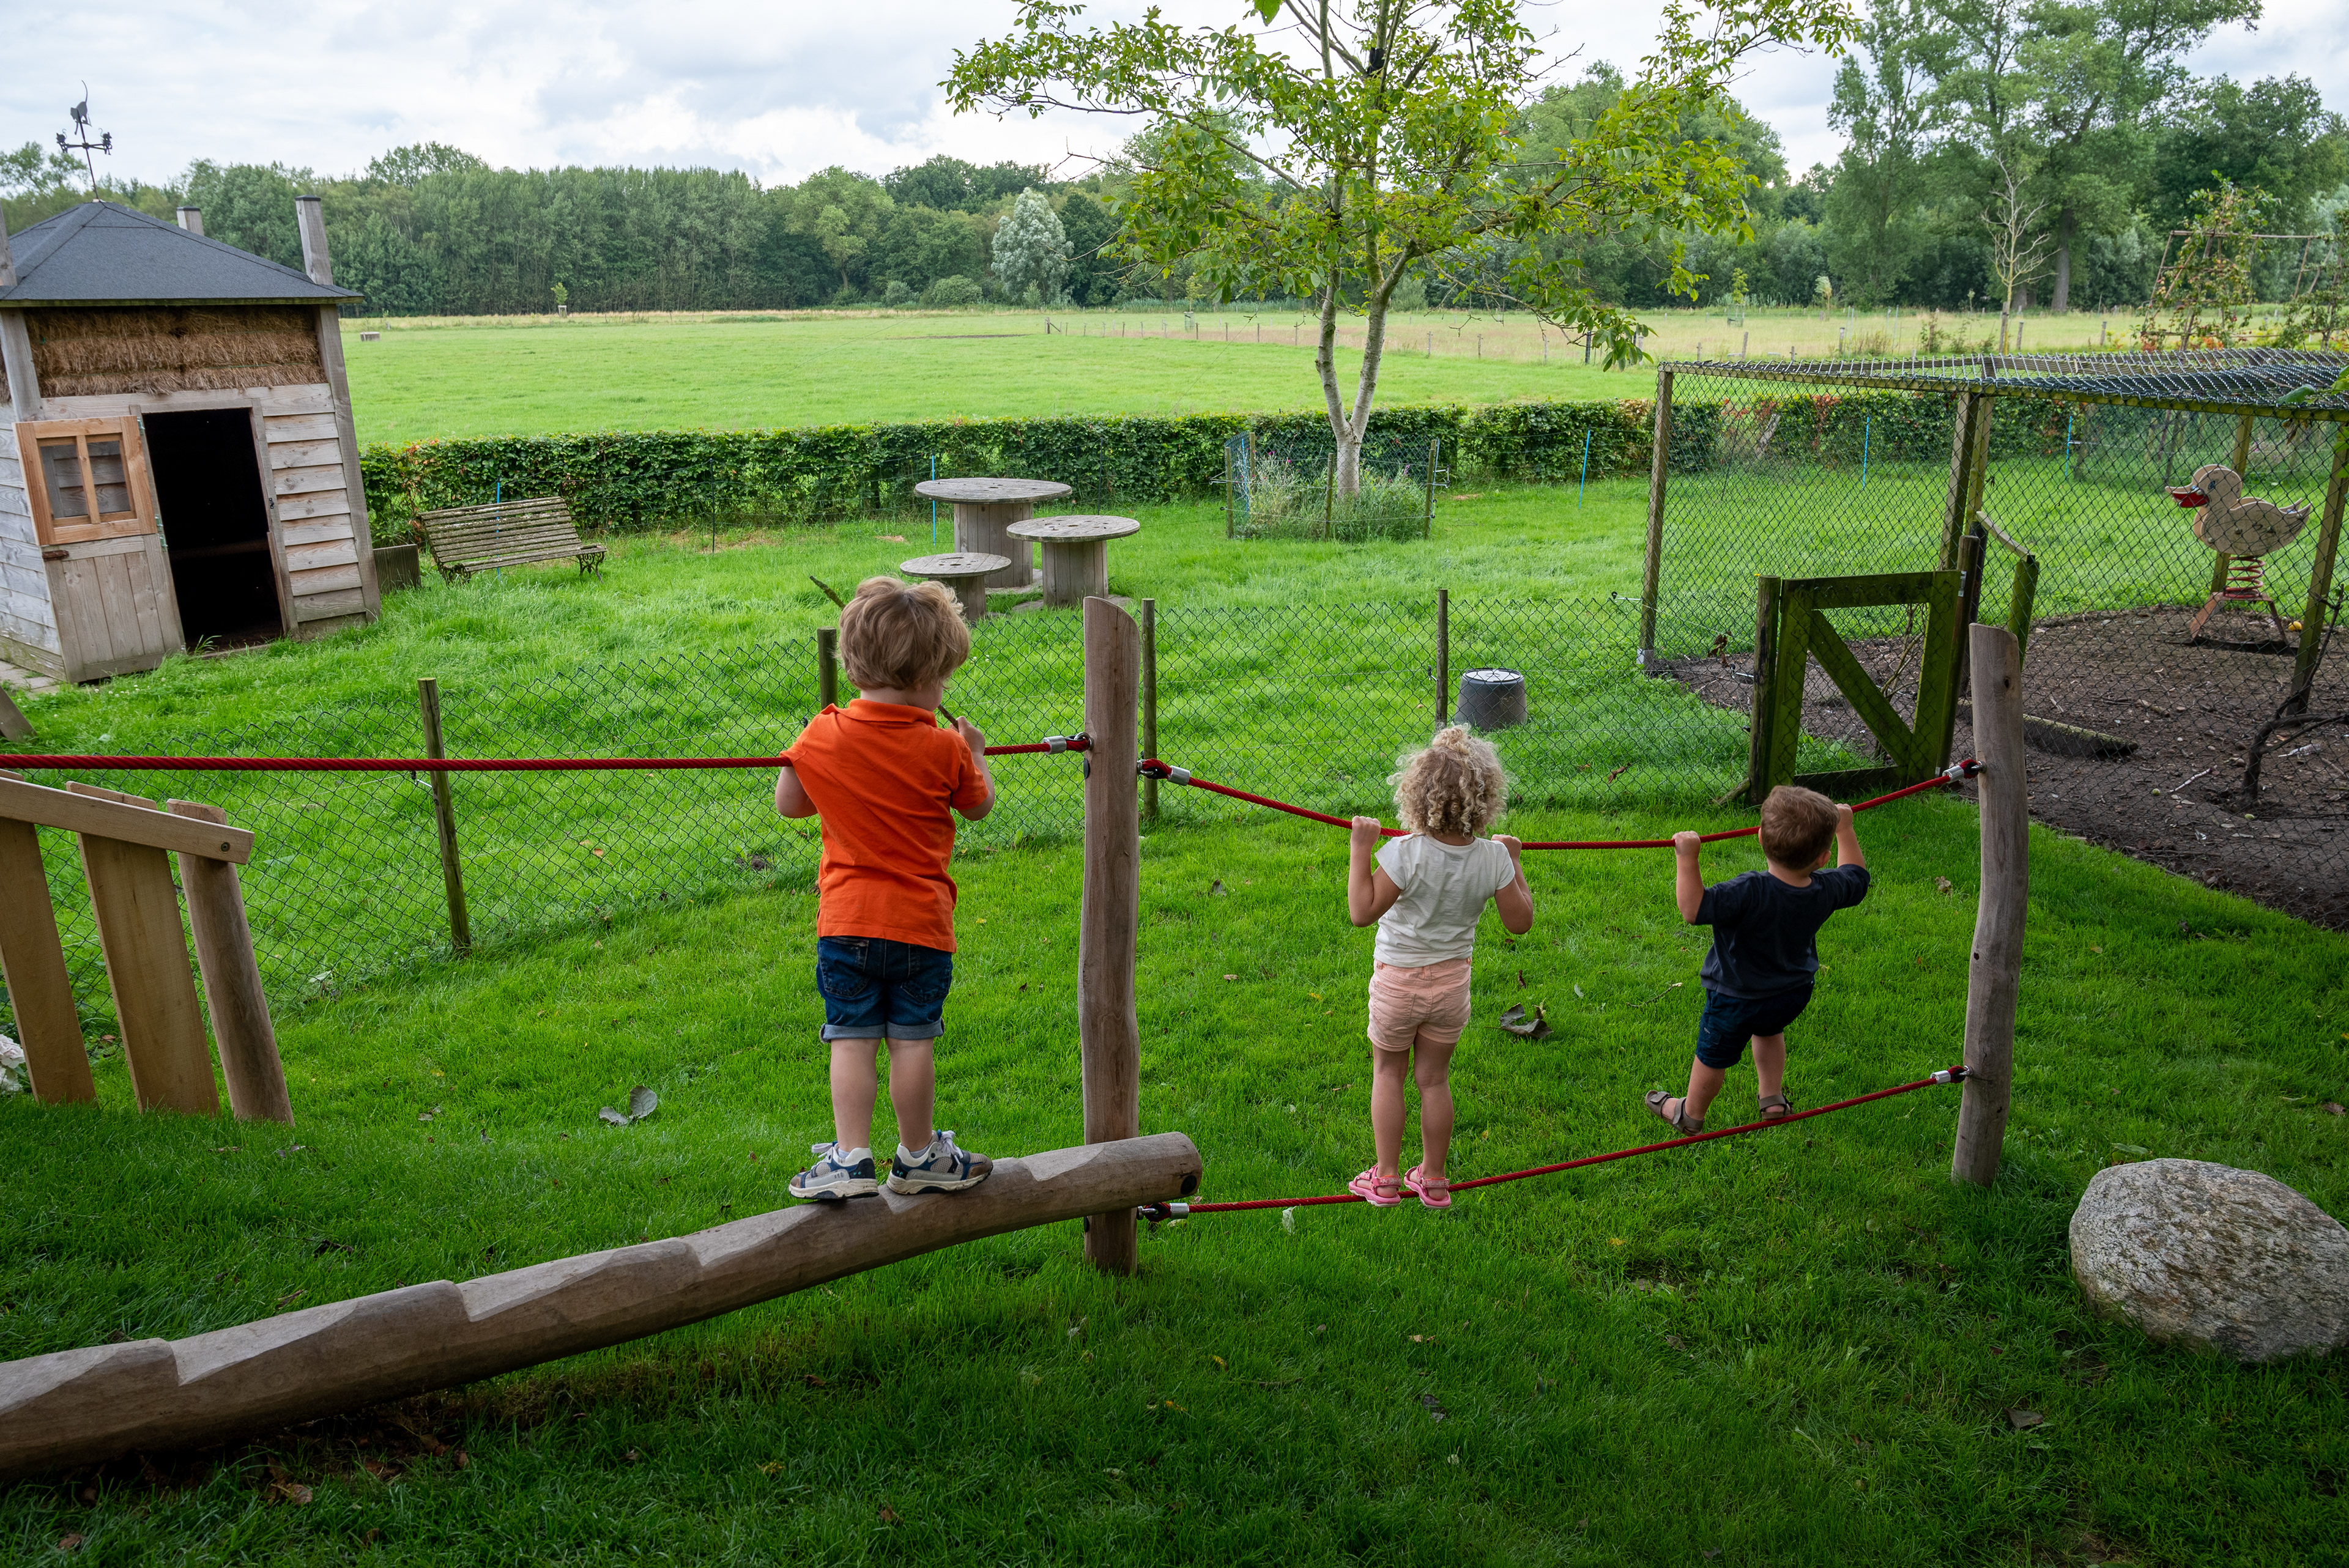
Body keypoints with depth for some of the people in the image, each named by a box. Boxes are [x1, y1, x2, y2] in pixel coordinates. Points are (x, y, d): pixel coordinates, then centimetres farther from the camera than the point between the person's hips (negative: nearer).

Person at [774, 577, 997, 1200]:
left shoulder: (822, 736, -4)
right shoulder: (943, 749, -8)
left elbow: (788, 803, 7)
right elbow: (979, 806, 8)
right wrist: (975, 753, 26)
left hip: (845, 920, 1)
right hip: (920, 922, -1)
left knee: (852, 1041, 7)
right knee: (913, 1042, 9)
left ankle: (849, 1161, 7)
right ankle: (917, 1158, 22)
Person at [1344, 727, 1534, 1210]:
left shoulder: (1404, 853, -25)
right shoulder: (1493, 858, -12)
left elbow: (1362, 911, -21)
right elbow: (1521, 922, -2)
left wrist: (1361, 847, -18)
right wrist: (1514, 863, 7)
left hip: (1398, 981, -3)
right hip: (1452, 980, 3)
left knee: (1388, 1074, 15)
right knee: (1434, 1078, 17)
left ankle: (1386, 1178, 22)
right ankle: (1433, 1179, 28)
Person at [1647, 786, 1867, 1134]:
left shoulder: (1750, 893, -40)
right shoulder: (1827, 890, -21)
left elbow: (1693, 908, -40)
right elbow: (1856, 877, 2)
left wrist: (1686, 858, -40)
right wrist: (1844, 828, 11)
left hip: (1737, 999, -5)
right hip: (1795, 993, 5)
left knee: (1713, 1055, 19)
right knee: (1768, 1030, 39)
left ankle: (1690, 1114, 42)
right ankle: (1772, 1097, 51)